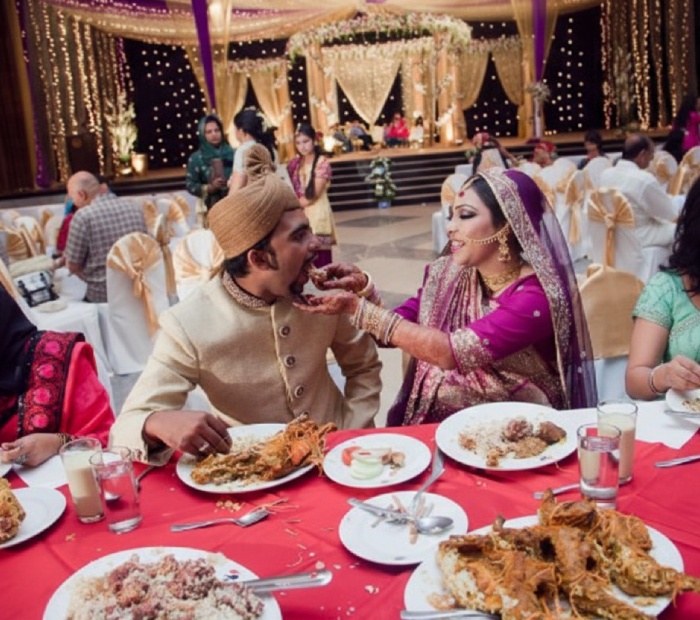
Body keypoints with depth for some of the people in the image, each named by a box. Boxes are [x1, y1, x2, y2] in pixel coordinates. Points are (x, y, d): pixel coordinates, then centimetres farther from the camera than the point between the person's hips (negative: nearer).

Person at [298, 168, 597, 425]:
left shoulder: (538, 295, -18)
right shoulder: (446, 274, 0)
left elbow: (449, 352, -27)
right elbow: (395, 331, 4)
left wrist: (357, 307, -24)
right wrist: (363, 288, -14)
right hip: (431, 424, 5)